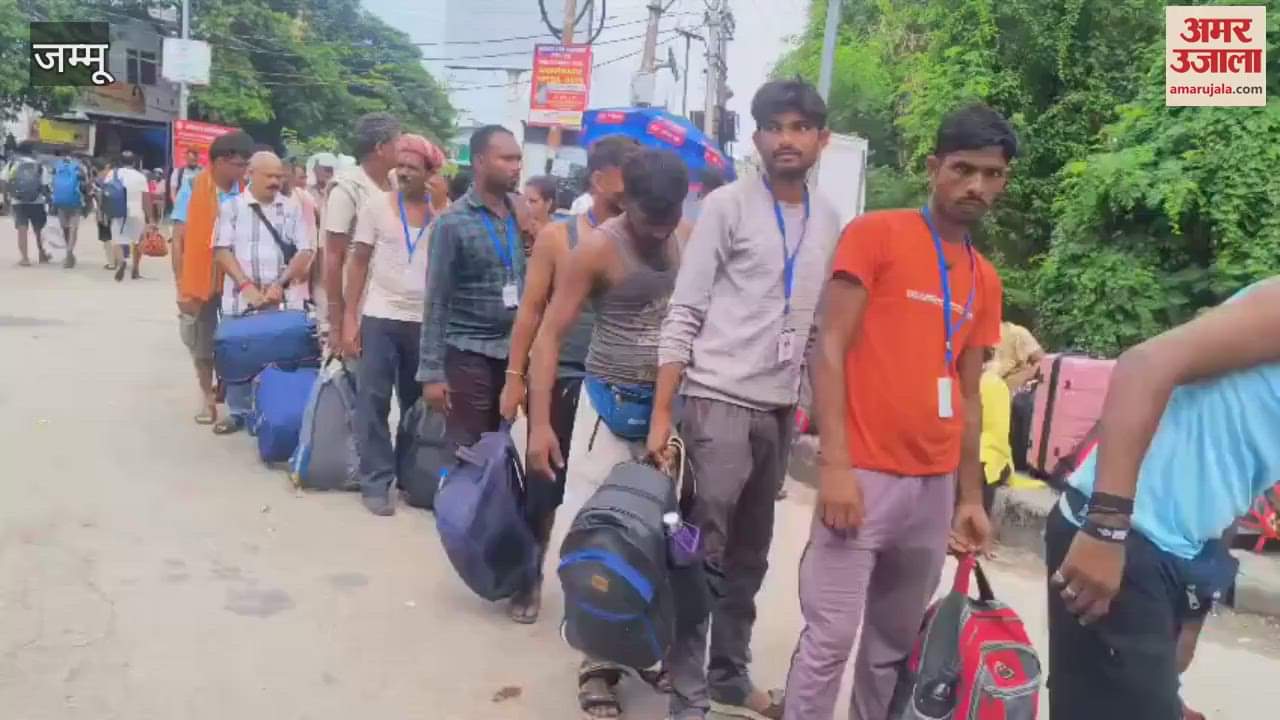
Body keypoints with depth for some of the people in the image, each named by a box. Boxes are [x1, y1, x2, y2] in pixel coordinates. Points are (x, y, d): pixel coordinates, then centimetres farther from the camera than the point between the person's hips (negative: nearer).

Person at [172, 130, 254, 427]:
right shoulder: (192, 190, -6)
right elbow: (178, 240, -5)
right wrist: (181, 286, -8)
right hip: (199, 281, 0)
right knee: (202, 345, 13)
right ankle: (207, 397, 31)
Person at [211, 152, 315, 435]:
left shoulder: (292, 208, 7)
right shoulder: (231, 207, 4)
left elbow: (305, 252, 2)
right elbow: (222, 251, -2)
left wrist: (280, 284, -10)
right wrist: (247, 286, -14)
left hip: (285, 300, 0)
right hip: (241, 299, 0)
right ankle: (238, 413, 21)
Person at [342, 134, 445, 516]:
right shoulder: (376, 205, -1)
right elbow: (359, 262, 0)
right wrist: (349, 316, -4)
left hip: (425, 322, 1)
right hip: (380, 317, -1)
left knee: (417, 403, 13)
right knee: (373, 401, 0)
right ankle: (376, 481, 10)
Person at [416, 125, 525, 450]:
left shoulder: (520, 213, 6)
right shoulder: (453, 223, -8)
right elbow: (436, 301, -8)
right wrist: (432, 372, -12)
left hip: (513, 350, 5)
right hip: (469, 353, -5)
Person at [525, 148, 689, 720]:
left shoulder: (689, 241, 0)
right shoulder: (598, 249, -13)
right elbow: (550, 335, -12)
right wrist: (540, 423, -19)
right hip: (613, 403, -4)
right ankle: (598, 664, 14)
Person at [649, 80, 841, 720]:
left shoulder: (829, 220, 9)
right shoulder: (726, 206, -4)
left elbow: (822, 323, 14)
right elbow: (683, 314, -7)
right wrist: (662, 413, -12)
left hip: (782, 408, 5)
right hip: (719, 401, -5)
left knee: (750, 555, 14)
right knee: (702, 552, 0)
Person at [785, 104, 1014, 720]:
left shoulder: (985, 280, 14)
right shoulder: (875, 234, -3)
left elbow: (969, 395, 17)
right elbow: (829, 350, -9)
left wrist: (971, 496, 15)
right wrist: (835, 464, -17)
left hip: (935, 488, 6)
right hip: (865, 476, -6)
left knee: (895, 643, 14)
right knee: (831, 638, -5)